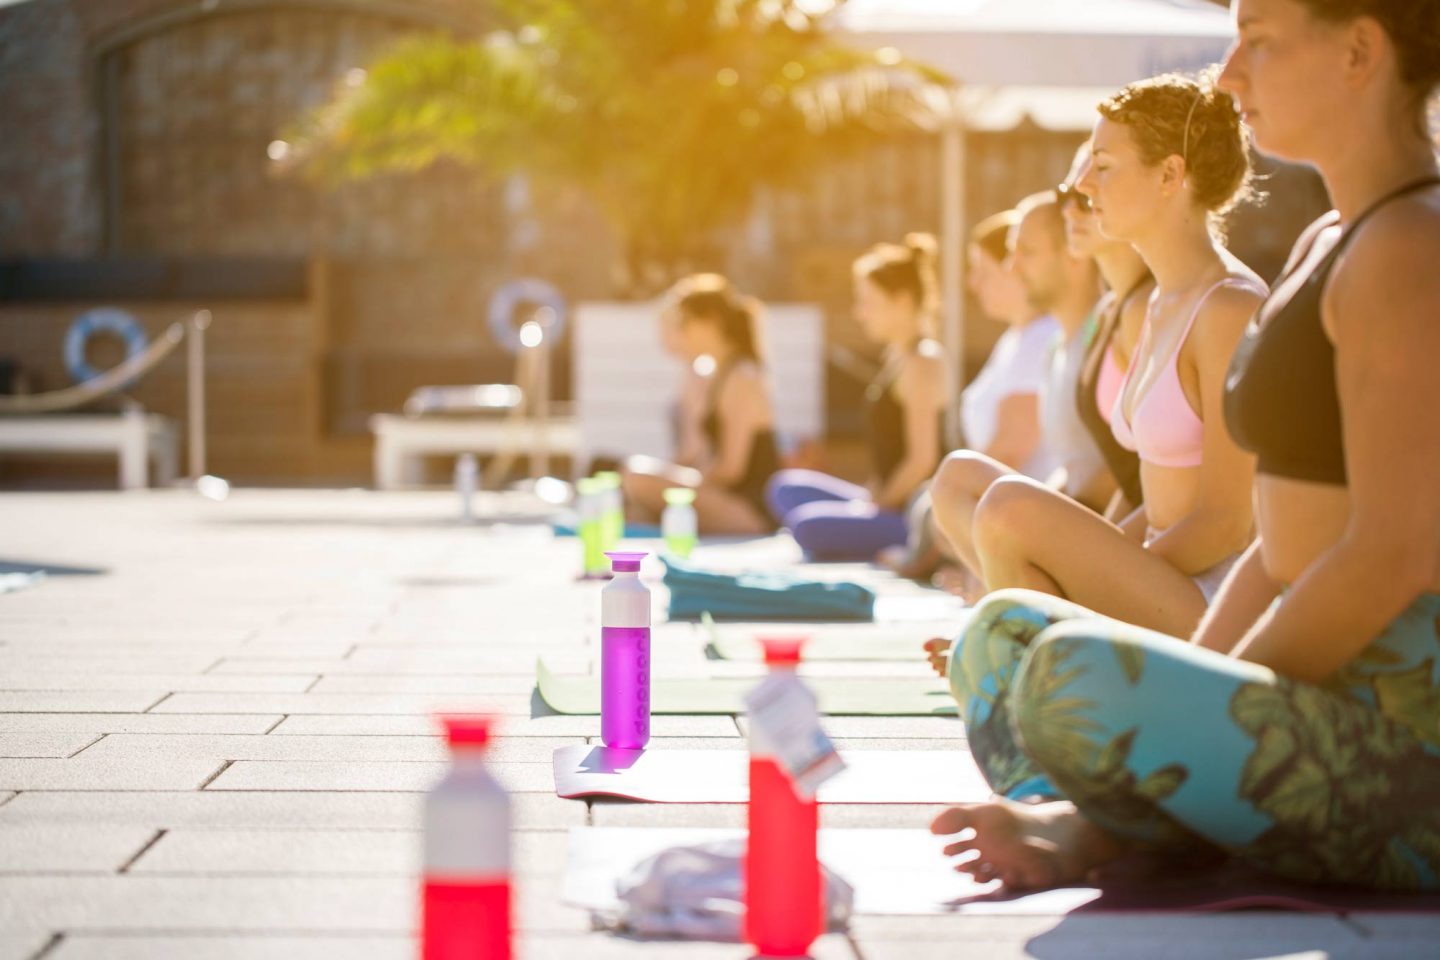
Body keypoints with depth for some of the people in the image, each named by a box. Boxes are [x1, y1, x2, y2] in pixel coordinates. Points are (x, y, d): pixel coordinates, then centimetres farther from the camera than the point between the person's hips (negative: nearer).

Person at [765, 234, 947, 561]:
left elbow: (922, 458, -19)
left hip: (912, 514, -10)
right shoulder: (896, 356, 16)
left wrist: (877, 506, -11)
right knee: (786, 488, 11)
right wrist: (869, 497, 7)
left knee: (809, 525, -28)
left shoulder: (922, 362, -15)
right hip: (888, 501, 10)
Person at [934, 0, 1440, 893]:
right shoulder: (1328, 245, 18)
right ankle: (1079, 831, -7)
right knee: (1004, 631, 19)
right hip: (1341, 707, 11)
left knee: (1077, 674, -35)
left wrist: (1208, 720, -14)